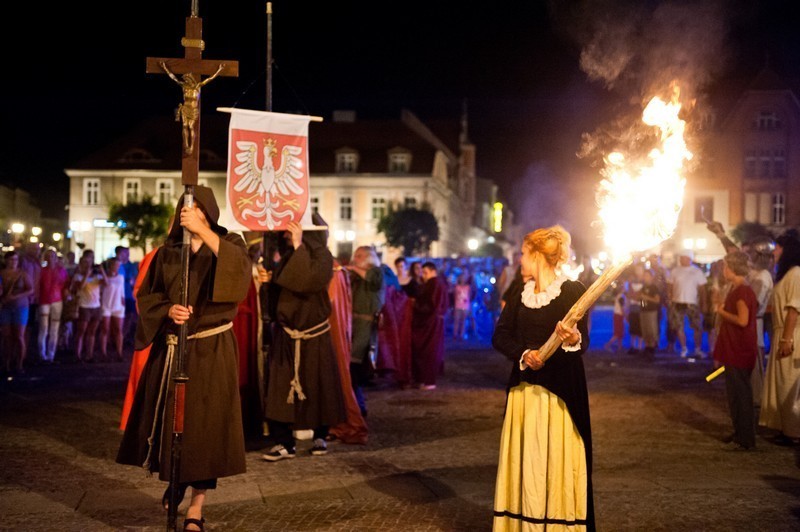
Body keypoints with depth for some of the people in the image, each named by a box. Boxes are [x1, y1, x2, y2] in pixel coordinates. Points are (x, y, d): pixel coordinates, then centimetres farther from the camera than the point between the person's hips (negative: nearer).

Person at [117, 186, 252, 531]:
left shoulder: (228, 244, 1)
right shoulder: (167, 253, 8)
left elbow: (238, 269, -22)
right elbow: (146, 295, 9)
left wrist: (202, 231, -29)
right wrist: (168, 311, -12)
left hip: (211, 350, -3)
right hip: (170, 349, 3)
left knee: (205, 424, -5)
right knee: (169, 420, 8)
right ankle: (174, 480, 35)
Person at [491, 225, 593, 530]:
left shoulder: (573, 290, -7)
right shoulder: (520, 293, 11)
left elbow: (583, 343, -14)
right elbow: (500, 336, 3)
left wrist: (574, 340, -36)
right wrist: (523, 354, -15)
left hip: (560, 392, -5)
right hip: (522, 389, 5)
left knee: (557, 465, -5)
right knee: (523, 465, 6)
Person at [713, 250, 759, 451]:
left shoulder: (742, 291, -17)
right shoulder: (736, 289, 13)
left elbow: (743, 320, -24)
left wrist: (721, 312, -13)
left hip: (740, 351, -10)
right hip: (733, 350, 10)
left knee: (740, 394, -5)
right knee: (735, 392, 15)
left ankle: (746, 439, 0)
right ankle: (739, 433, 24)